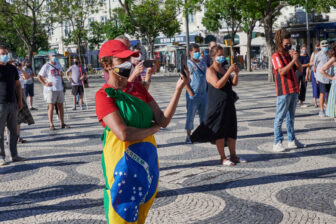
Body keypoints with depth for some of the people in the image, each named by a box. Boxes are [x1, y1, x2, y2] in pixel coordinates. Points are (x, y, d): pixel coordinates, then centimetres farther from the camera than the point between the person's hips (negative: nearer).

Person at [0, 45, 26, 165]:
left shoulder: (12, 68, 12)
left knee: (14, 131, 9)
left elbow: (18, 85, 19)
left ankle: (14, 155, 17)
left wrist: (20, 101, 13)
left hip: (13, 104, 6)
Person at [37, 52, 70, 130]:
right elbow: (39, 76, -3)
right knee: (51, 107, -4)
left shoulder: (58, 65, 15)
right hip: (51, 89, -6)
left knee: (60, 106, 8)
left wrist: (61, 74, 5)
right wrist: (45, 84, -13)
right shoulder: (46, 66, -3)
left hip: (60, 88, 6)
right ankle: (51, 124, -1)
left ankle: (62, 123, 13)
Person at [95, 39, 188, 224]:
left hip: (147, 161, 6)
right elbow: (123, 133, -22)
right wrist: (153, 129, -7)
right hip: (123, 165, -6)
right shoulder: (104, 95, -12)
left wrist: (179, 89, -8)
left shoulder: (138, 88, 8)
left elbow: (163, 120, 0)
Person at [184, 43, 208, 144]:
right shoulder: (187, 64, -5)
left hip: (204, 93, 6)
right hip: (193, 95, -6)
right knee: (190, 115, -2)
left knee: (204, 115, 10)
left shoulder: (203, 64, 15)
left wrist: (207, 91, 13)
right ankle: (188, 136, 5)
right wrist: (191, 93, -17)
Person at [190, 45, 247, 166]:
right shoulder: (210, 70, -8)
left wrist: (236, 73, -7)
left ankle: (233, 155, 18)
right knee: (219, 131, -3)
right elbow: (218, 84, -21)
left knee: (232, 130, 10)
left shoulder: (224, 69, 15)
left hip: (229, 104, 8)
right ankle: (223, 158, 4)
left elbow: (234, 83, 11)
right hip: (217, 105, -8)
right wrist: (229, 72, -24)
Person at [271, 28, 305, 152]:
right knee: (280, 117, -4)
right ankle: (277, 143, -1)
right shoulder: (276, 56, -7)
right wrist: (293, 60, -21)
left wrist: (296, 59, -5)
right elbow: (281, 71, -20)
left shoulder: (289, 54, 16)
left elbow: (300, 69, 12)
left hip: (293, 90, 8)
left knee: (291, 117, 13)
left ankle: (292, 141, 20)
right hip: (283, 91, -8)